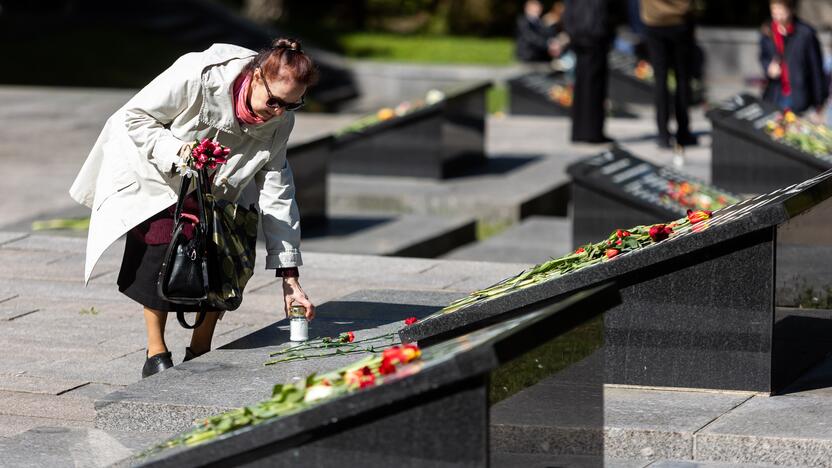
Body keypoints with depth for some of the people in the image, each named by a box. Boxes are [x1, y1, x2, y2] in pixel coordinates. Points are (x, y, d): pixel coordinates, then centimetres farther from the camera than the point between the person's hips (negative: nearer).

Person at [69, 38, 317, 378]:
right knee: (162, 248, -22)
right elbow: (134, 117, -23)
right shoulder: (196, 76, -36)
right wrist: (176, 153, -39)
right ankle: (156, 353, -5)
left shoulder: (280, 120, -21)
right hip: (154, 174, -4)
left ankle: (200, 352, 5)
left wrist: (289, 277, -20)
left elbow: (277, 192, -17)